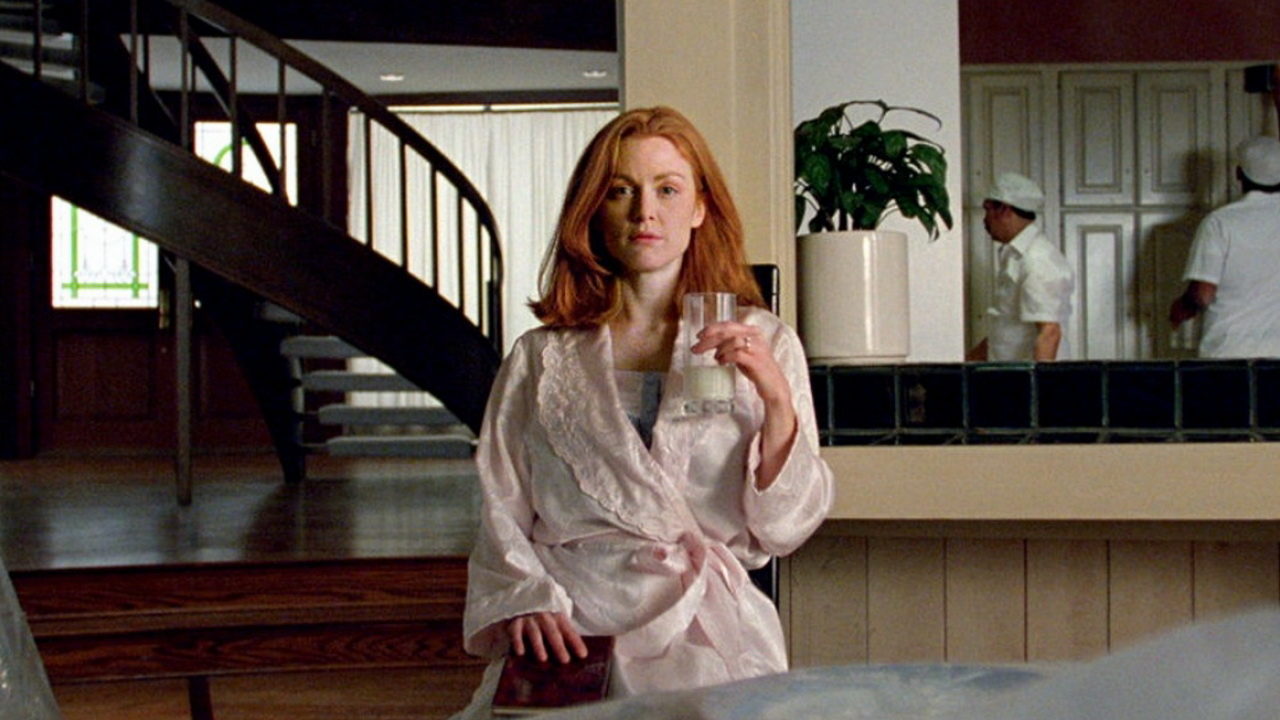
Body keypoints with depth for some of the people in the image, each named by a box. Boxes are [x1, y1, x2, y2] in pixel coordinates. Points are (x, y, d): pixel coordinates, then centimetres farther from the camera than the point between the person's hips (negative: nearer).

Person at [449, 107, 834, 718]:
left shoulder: (762, 343, 12)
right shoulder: (541, 359, 14)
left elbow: (781, 529, 5)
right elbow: (503, 516, 9)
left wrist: (777, 401, -9)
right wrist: (525, 602, -10)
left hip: (708, 642, -1)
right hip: (569, 634, 1)